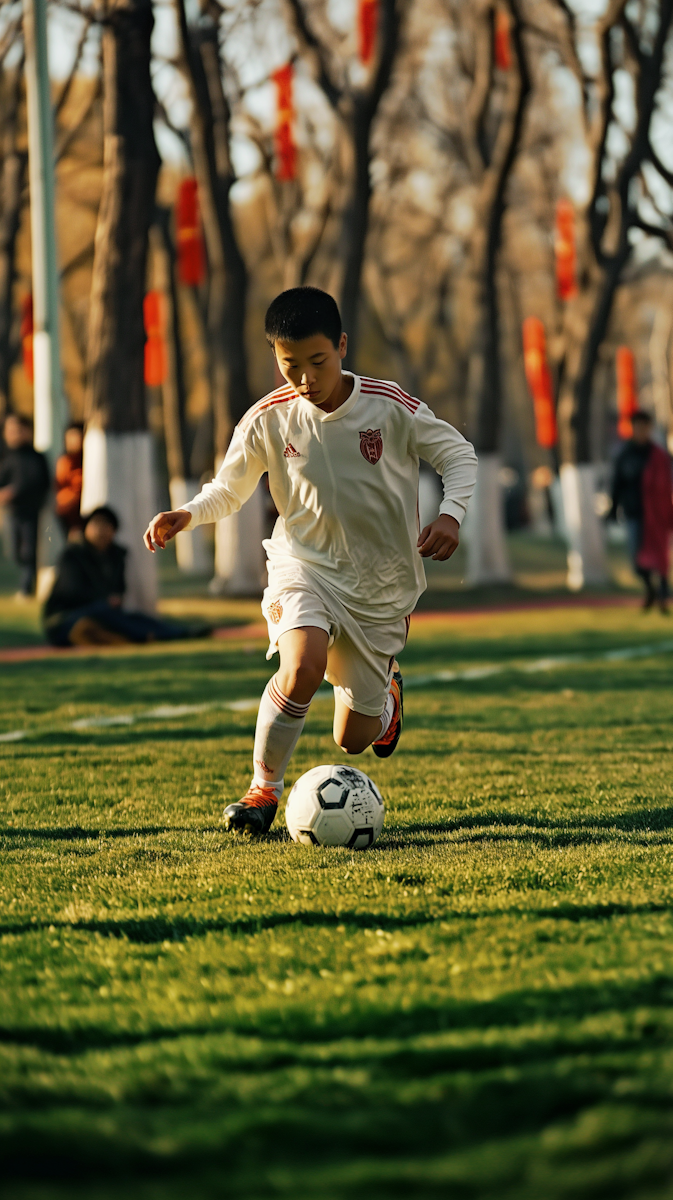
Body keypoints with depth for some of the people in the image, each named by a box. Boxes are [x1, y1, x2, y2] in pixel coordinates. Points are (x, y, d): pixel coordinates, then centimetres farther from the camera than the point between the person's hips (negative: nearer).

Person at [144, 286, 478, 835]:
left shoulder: (390, 407, -14)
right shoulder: (268, 420, -11)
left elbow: (458, 454, -1)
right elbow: (228, 490, 2)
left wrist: (451, 514, -19)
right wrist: (186, 515, -18)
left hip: (382, 583, 0)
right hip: (305, 564, 0)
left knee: (353, 739, 8)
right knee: (303, 667, -33)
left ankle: (387, 688, 46)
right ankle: (263, 789, -13)